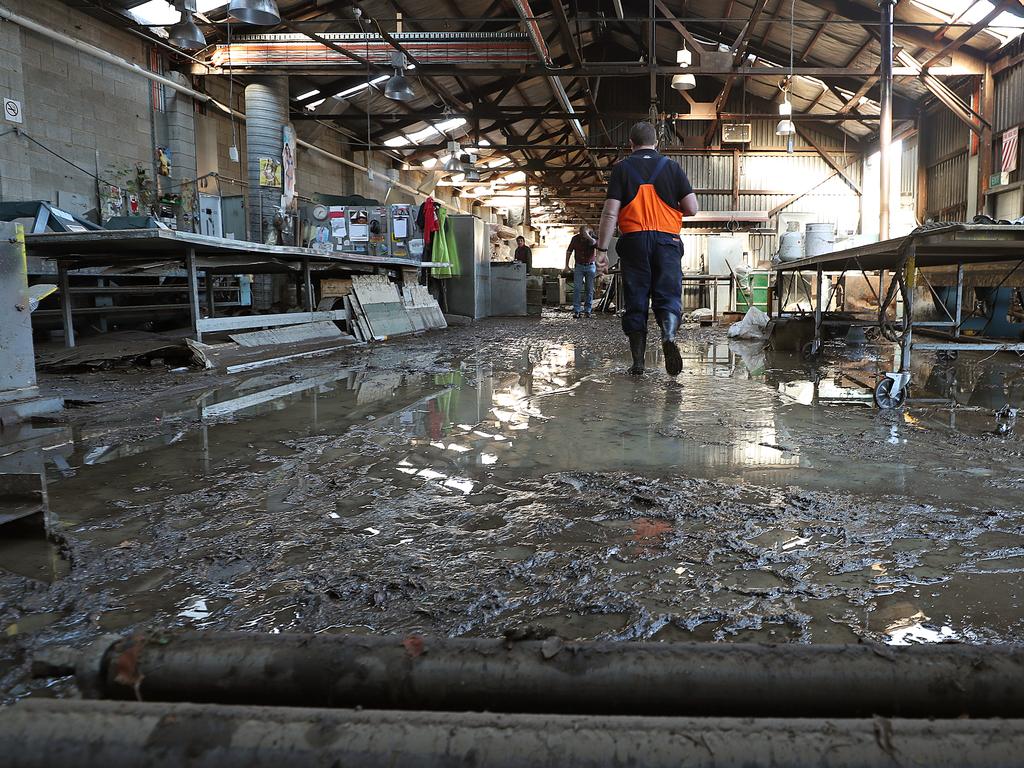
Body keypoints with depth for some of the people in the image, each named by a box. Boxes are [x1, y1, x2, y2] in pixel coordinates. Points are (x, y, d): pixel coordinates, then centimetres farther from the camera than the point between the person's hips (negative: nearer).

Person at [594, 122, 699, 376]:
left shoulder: (622, 169, 6)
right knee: (668, 295, 2)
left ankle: (638, 362, 5)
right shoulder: (672, 167, 8)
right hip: (667, 240, 0)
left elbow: (610, 213, -3)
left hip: (633, 240, 0)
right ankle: (669, 336, -28)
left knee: (635, 301, 5)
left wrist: (602, 248, -1)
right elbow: (692, 208, 4)